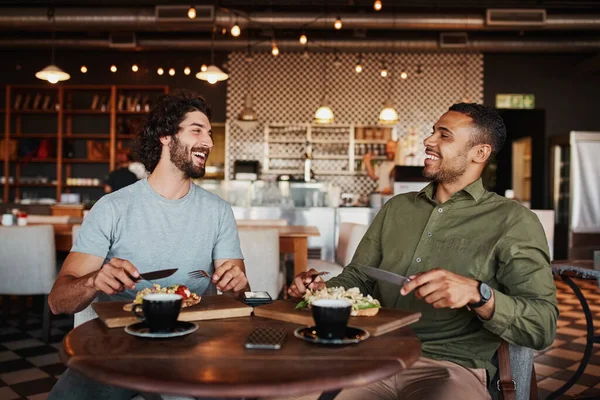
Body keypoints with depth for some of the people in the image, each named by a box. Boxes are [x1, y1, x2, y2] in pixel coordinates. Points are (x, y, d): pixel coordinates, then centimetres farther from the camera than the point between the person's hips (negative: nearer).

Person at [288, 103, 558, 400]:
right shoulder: (396, 208, 14)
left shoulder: (513, 221, -1)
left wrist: (477, 294, -24)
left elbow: (543, 327, -7)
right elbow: (357, 278, 17)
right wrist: (322, 288, -5)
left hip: (451, 367, -3)